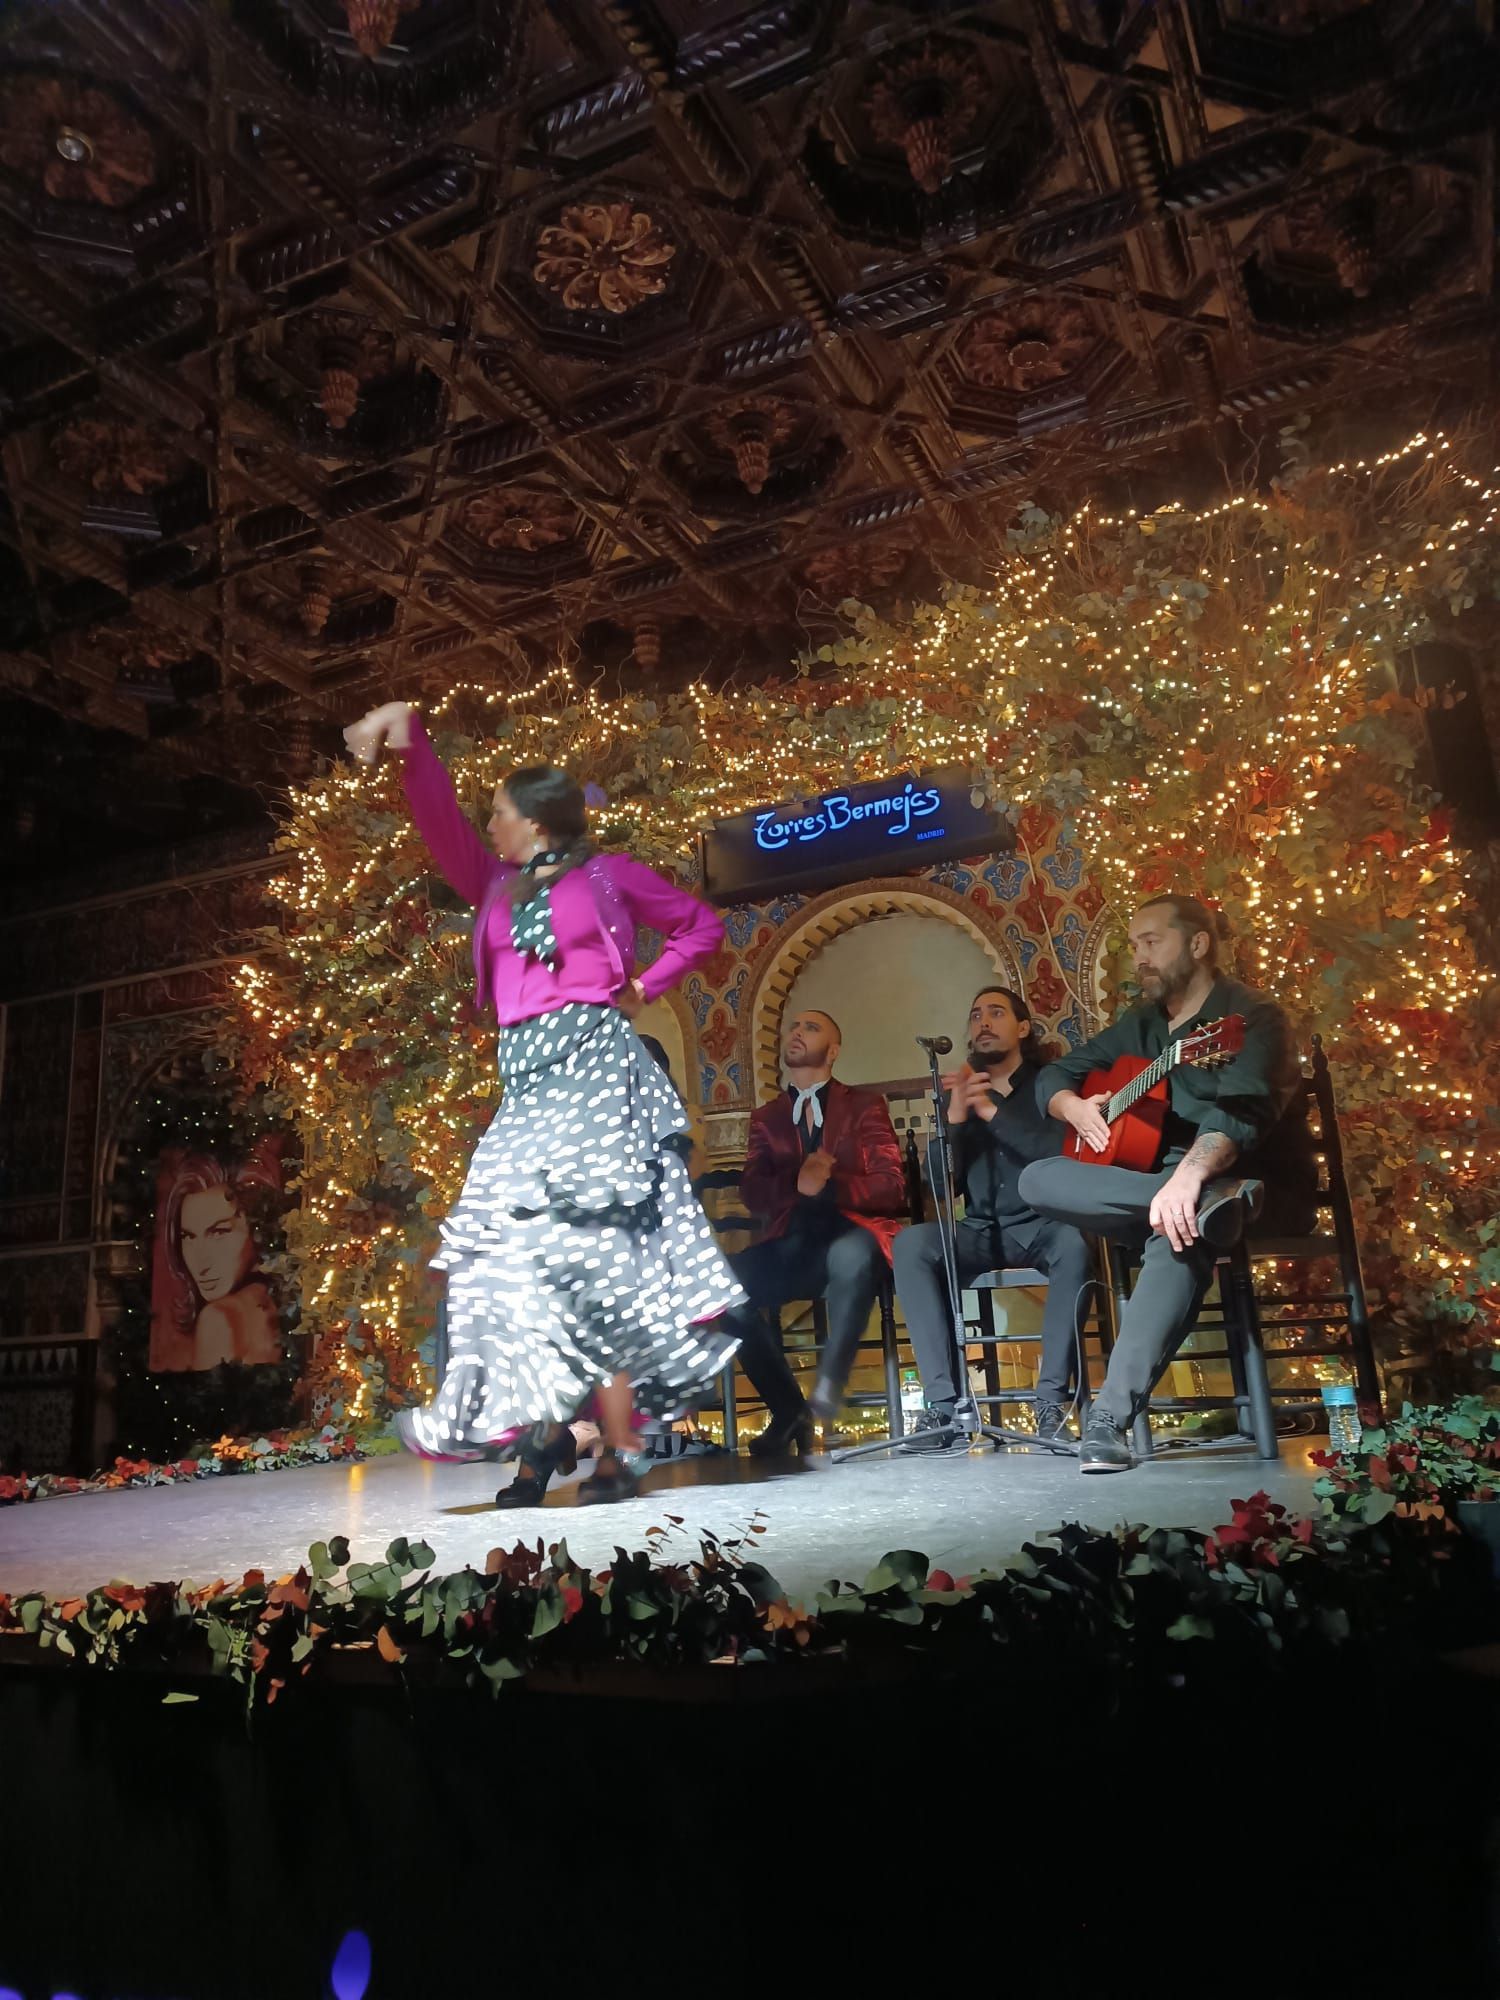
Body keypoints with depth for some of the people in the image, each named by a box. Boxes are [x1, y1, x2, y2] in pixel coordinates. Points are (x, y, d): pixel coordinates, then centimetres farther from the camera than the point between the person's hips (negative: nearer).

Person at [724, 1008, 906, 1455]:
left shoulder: (865, 1105, 13)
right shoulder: (767, 1117, 21)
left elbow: (890, 1187, 0)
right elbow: (752, 1194, 6)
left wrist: (829, 1185, -17)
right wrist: (797, 1183, -14)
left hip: (851, 1235, -3)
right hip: (791, 1246, 3)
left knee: (850, 1256, -39)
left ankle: (828, 1389, -25)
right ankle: (788, 1408, -10)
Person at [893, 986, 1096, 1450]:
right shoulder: (960, 1092, 14)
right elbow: (942, 1185, 5)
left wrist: (992, 1112, -16)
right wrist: (954, 1118, -11)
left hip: (1040, 1226, -2)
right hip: (980, 1232, 2)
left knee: (1073, 1243, -37)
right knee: (911, 1243, -27)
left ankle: (1051, 1398, -29)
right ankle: (944, 1399, -29)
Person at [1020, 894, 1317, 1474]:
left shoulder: (1250, 1015, -7)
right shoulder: (1140, 1024, 15)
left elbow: (1243, 1110, -25)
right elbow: (1054, 1075, 20)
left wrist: (1190, 1175, -43)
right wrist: (1075, 1108, -4)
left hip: (1258, 1193, -7)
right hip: (1149, 1181, 7)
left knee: (1178, 1228, -41)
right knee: (1038, 1180, -16)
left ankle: (1111, 1417, -43)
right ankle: (1211, 1203, -31)